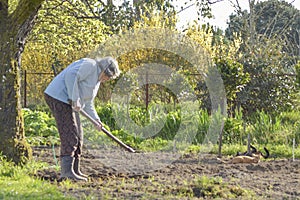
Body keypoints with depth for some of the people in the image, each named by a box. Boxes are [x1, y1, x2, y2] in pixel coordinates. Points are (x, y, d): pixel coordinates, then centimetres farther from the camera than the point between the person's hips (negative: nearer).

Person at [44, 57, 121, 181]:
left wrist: (96, 120, 9)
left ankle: (75, 171, 17)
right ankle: (67, 171, -20)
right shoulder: (90, 65, -8)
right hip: (58, 96, -11)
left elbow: (88, 104, 24)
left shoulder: (97, 81, 21)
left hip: (68, 101, 11)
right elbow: (71, 76, -22)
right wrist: (75, 99, -23)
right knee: (70, 136, -15)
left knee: (77, 137, 12)